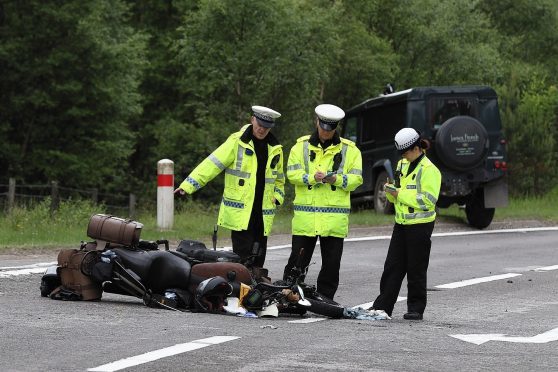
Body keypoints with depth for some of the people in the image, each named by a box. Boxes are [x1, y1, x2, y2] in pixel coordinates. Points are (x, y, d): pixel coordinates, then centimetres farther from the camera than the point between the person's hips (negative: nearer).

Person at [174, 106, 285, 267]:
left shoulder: (275, 149, 14)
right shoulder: (237, 142, -2)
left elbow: (279, 178, 30)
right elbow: (212, 164, -8)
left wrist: (277, 197, 11)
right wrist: (188, 185, -16)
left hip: (263, 215, 5)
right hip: (240, 212, -5)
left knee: (258, 259, 7)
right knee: (243, 255, -12)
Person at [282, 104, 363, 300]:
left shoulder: (349, 150, 8)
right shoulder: (302, 146, 7)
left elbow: (356, 179, 3)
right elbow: (292, 173, -1)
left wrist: (337, 179, -15)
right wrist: (312, 177, -18)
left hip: (335, 217, 1)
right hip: (306, 215, -1)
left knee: (331, 264, 4)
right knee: (298, 261, 1)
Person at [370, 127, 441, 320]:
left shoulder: (429, 170, -12)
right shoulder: (402, 165, 13)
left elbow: (428, 200, -19)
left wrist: (400, 194, -20)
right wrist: (391, 191, -2)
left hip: (420, 225, -7)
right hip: (401, 224, 7)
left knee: (416, 269, 0)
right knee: (392, 266, 6)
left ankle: (416, 309, 8)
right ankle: (382, 306, 10)